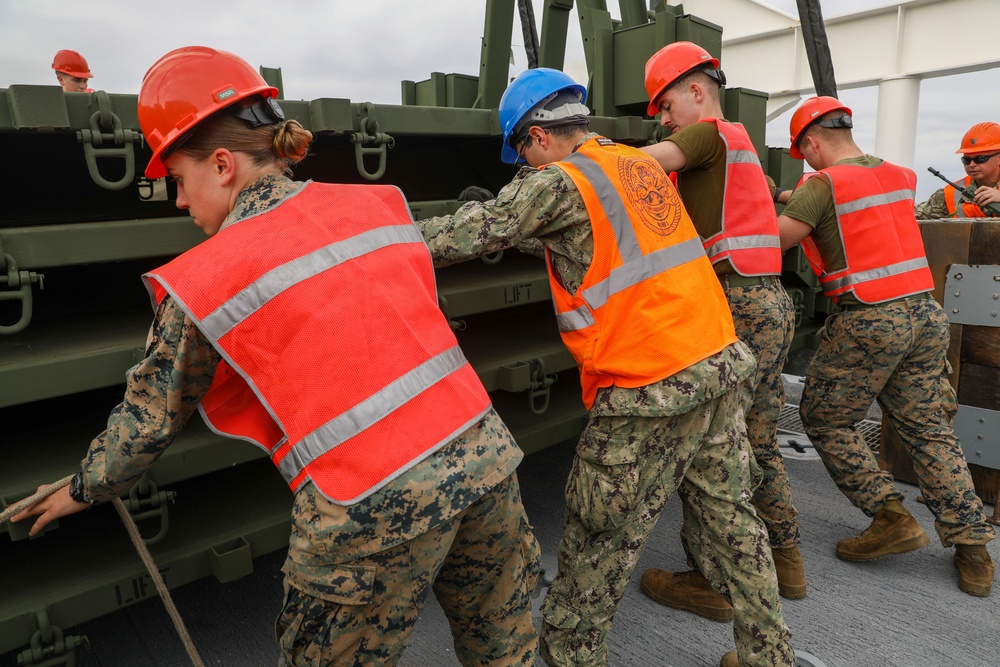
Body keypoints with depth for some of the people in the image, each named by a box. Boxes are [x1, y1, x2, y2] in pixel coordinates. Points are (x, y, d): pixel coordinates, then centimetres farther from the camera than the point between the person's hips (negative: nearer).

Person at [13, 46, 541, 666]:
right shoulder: (379, 202, 8)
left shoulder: (199, 283, -4)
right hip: (484, 450, 5)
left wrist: (83, 491, 29)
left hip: (377, 501, -4)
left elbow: (150, 418, 8)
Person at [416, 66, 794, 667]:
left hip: (651, 391, -8)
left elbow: (476, 233, -8)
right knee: (731, 517, 20)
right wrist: (510, 225, 28)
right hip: (720, 362, 8)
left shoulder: (560, 181, -10)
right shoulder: (641, 163, 14)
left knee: (597, 547, 8)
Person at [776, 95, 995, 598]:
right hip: (925, 312, 8)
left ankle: (892, 518, 6)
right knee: (929, 430, 13)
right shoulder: (898, 175, 15)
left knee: (824, 419, 8)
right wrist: (804, 200, 35)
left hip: (869, 321, -7)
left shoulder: (823, 184, -9)